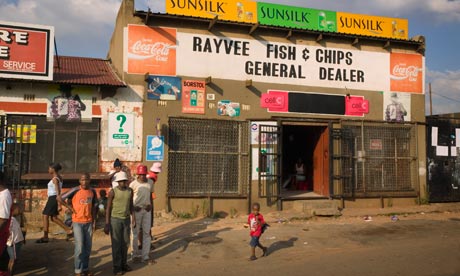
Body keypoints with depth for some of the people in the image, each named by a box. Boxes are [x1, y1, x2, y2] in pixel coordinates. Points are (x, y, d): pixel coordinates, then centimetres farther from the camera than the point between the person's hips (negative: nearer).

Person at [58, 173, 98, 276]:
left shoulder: (93, 191, 2)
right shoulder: (75, 190, -11)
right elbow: (59, 198, -8)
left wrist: (94, 221, 7)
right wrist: (70, 208, -9)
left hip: (88, 222, 4)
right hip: (77, 222, -4)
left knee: (88, 247, 10)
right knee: (79, 247, -4)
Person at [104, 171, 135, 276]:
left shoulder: (130, 191, -1)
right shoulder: (112, 192, -14)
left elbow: (131, 206, 7)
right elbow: (108, 208, -10)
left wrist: (133, 218, -2)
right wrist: (106, 224, -12)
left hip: (126, 220, 5)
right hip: (115, 220, -4)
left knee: (125, 243, 10)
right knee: (116, 244, 0)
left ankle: (123, 264, 23)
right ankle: (117, 267, 9)